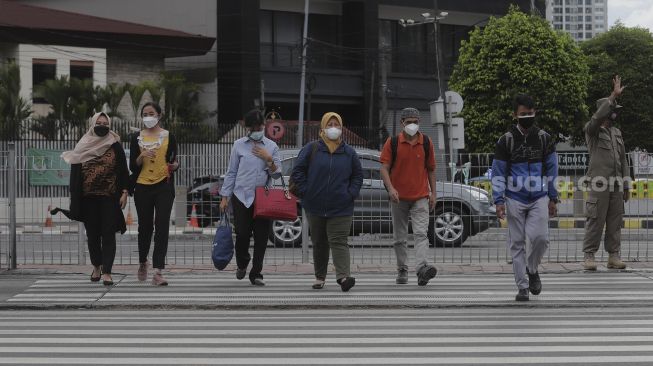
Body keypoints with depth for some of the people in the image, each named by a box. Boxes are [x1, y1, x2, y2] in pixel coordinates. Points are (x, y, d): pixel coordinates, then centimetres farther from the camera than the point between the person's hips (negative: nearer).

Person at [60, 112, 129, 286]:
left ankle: (107, 272, -9)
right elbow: (75, 173, 7)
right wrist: (74, 198, 1)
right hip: (88, 198, 2)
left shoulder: (115, 146, 3)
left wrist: (124, 192, -6)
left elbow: (123, 171, 3)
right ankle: (96, 266, 28)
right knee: (92, 234, 8)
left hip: (109, 198, -2)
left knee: (108, 234, -7)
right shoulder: (83, 147, 6)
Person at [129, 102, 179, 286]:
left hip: (164, 187, -1)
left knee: (162, 227, -10)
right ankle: (143, 262, 36)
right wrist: (141, 156, -15)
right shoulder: (137, 138, 6)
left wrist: (175, 165, -12)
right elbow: (132, 166, 4)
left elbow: (174, 160, 11)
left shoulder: (168, 137, 4)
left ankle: (157, 271, -14)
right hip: (143, 187, 2)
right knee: (145, 227, 11)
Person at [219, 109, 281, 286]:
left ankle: (256, 274, 11)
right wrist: (225, 196, 5)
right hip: (241, 196, -1)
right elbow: (231, 172, 9)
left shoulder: (271, 146, 7)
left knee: (261, 237, -1)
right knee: (242, 234, -6)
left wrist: (268, 159, -10)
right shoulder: (239, 145, 5)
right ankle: (242, 264, 24)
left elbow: (277, 174, 7)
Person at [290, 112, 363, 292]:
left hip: (341, 208, -1)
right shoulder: (312, 149, 2)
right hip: (315, 206, 1)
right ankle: (320, 277, 21)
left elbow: (358, 175, 13)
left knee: (339, 241, -12)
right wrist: (305, 191, -4)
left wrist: (351, 193, 0)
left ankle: (343, 276, -23)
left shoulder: (349, 152, 6)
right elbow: (298, 171, 3)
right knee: (319, 243, 11)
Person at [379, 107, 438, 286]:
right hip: (398, 197, 0)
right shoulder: (392, 143, 0)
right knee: (400, 238, 8)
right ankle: (402, 271, 18)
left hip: (421, 197, 0)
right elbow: (384, 168, -3)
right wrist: (390, 188, -19)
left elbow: (431, 169, 13)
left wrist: (433, 193, 8)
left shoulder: (426, 143, 6)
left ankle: (422, 268, -29)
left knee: (421, 233, -16)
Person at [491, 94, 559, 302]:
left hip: (539, 199, 1)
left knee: (540, 237, -15)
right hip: (515, 200, -1)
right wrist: (499, 201, -6)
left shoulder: (544, 138, 5)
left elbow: (551, 170, 11)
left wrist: (553, 199, 7)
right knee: (517, 244, 1)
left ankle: (532, 269, 14)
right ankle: (522, 287, 9)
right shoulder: (506, 141, -1)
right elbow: (498, 173, 2)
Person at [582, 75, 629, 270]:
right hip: (599, 184, -6)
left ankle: (613, 256, 8)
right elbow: (598, 117, -25)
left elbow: (623, 160, 19)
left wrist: (626, 185, 14)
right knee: (595, 222, -7)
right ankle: (589, 256, -2)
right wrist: (614, 96, -25)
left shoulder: (617, 132, 19)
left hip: (616, 184, 6)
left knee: (615, 222, 4)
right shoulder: (591, 130, 0)